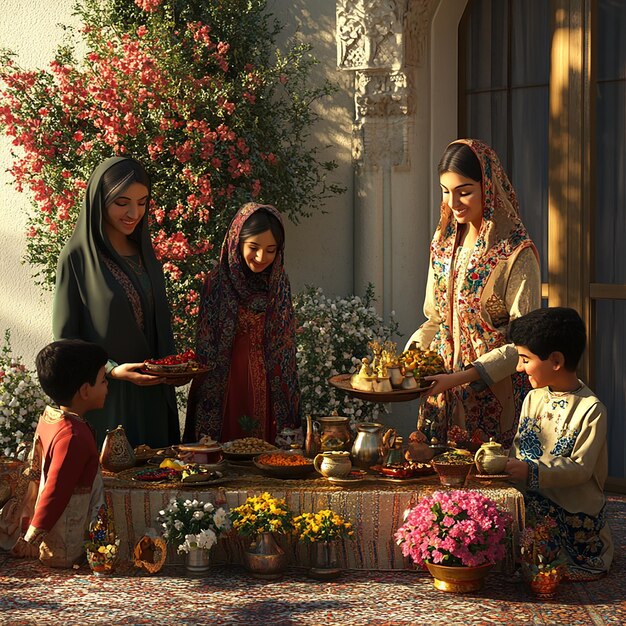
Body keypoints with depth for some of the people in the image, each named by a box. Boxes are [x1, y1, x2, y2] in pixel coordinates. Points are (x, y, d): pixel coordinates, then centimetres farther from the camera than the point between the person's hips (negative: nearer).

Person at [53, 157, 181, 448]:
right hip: (103, 398, -6)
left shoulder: (145, 254, 11)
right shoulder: (77, 258, -7)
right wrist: (111, 370, -20)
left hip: (151, 393, 6)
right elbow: (64, 336, -8)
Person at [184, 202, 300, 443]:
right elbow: (205, 347, -4)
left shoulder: (279, 284, 4)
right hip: (226, 385, -3)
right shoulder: (217, 283, -7)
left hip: (267, 386, 3)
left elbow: (285, 348, 8)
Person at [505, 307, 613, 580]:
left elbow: (580, 469, -17)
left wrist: (532, 472, -28)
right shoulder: (533, 398, 10)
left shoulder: (591, 410, -12)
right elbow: (520, 447, 12)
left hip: (574, 513, -6)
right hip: (534, 502, 6)